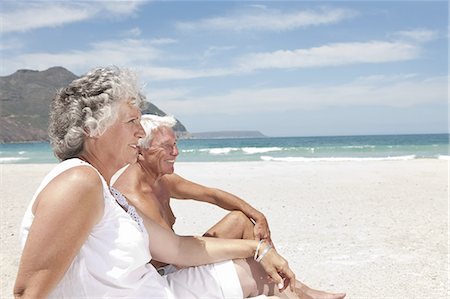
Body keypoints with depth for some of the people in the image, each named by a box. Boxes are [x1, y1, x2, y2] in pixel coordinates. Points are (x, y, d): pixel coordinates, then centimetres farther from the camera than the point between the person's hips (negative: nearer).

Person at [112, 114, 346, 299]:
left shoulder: (163, 180, 4)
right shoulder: (133, 196, -27)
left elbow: (211, 194, 9)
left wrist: (257, 216, -2)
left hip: (178, 261, 10)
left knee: (241, 219, 7)